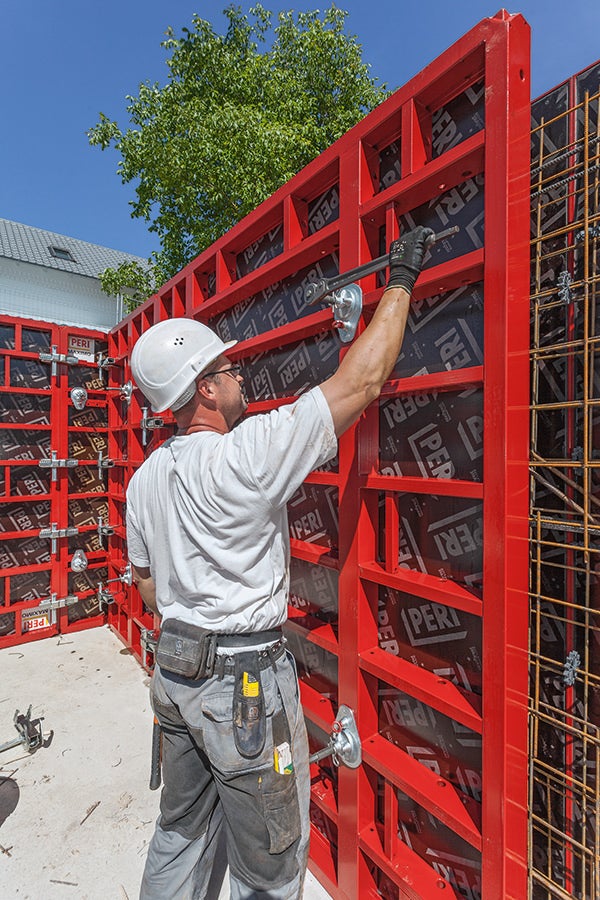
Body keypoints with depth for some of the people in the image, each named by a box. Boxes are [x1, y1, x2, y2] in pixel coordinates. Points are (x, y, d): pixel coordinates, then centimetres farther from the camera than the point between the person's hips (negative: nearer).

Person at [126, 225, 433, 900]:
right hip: (245, 680, -7)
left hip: (175, 670, 8)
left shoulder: (144, 478, -1)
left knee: (182, 832, 29)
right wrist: (400, 283, -8)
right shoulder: (247, 454, -24)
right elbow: (360, 382, -21)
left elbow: (144, 580, 9)